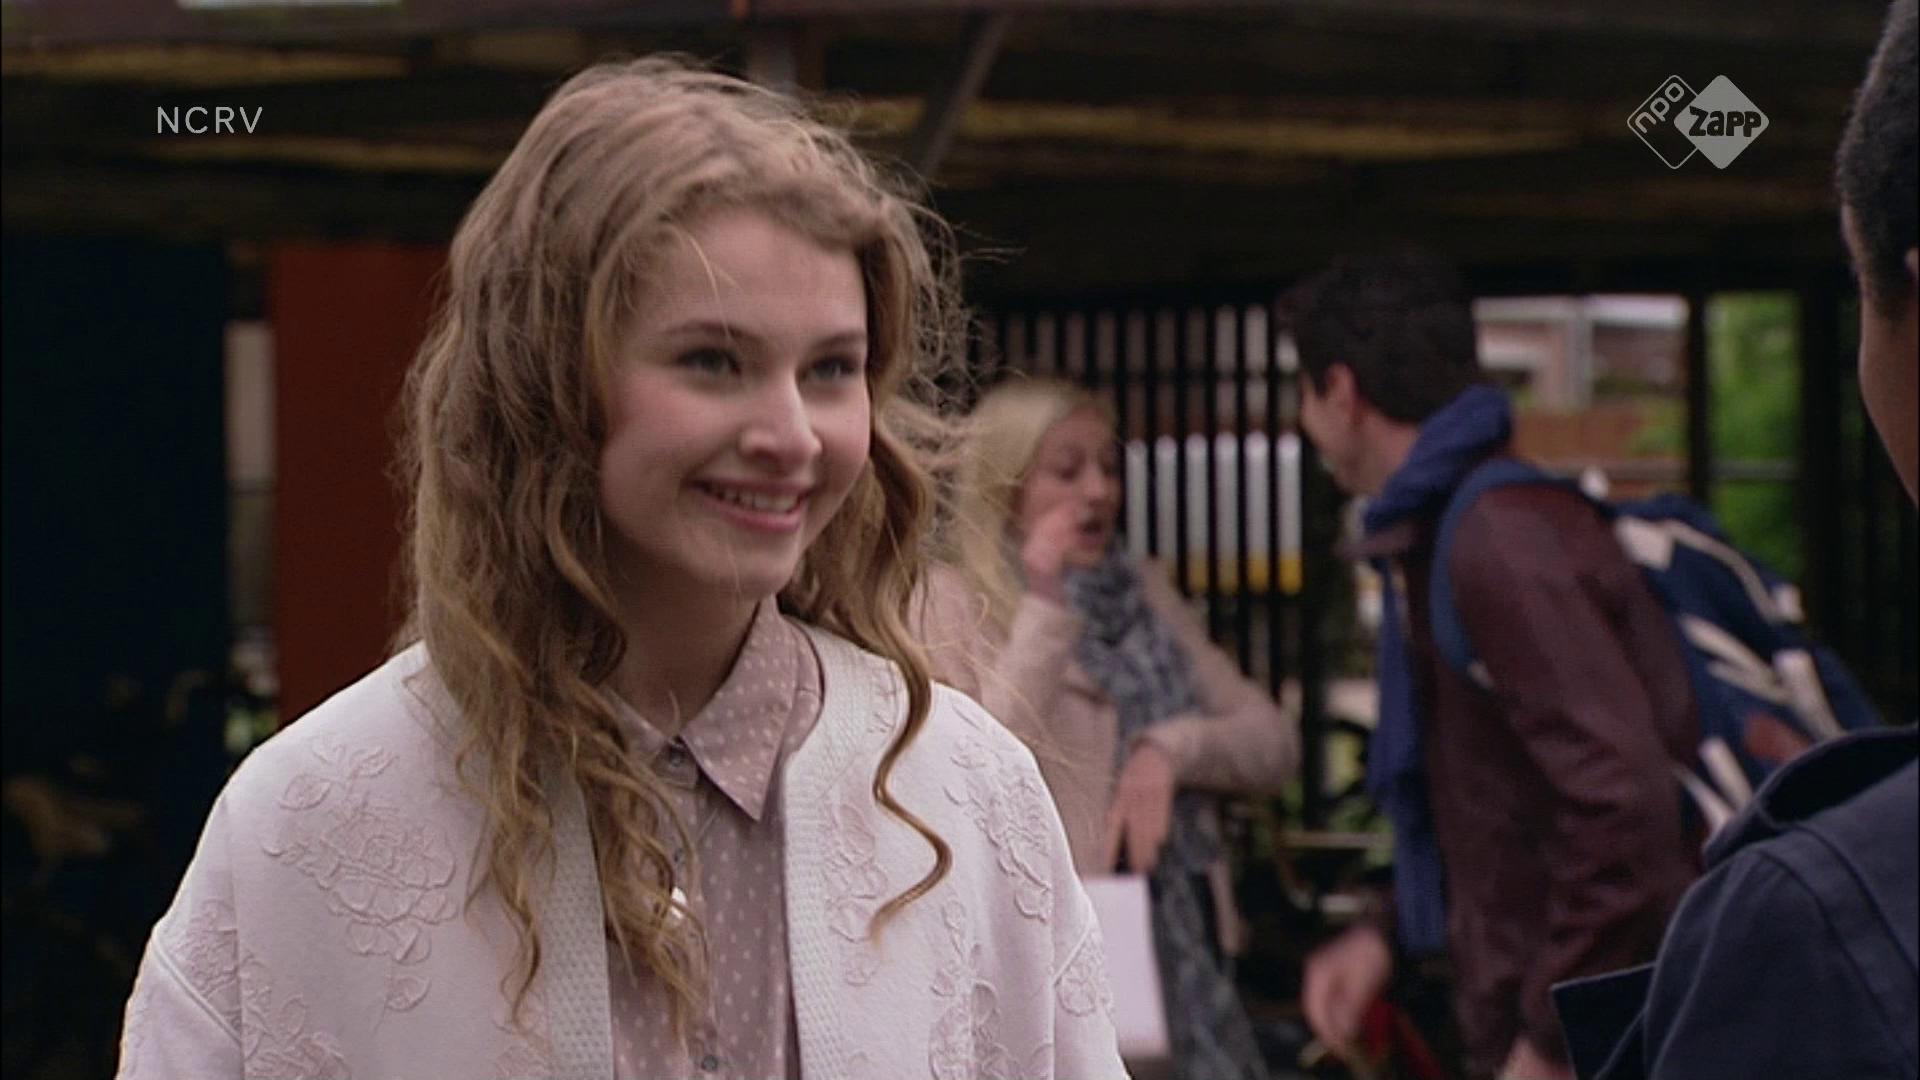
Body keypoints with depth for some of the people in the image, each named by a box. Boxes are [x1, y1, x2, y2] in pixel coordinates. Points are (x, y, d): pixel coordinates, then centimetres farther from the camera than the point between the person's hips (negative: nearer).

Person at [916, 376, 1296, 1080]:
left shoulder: (1146, 593, 17)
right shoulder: (953, 604, 0)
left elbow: (1274, 742, 11)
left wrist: (1173, 749, -9)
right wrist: (1045, 606, -15)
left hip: (1181, 957, 5)